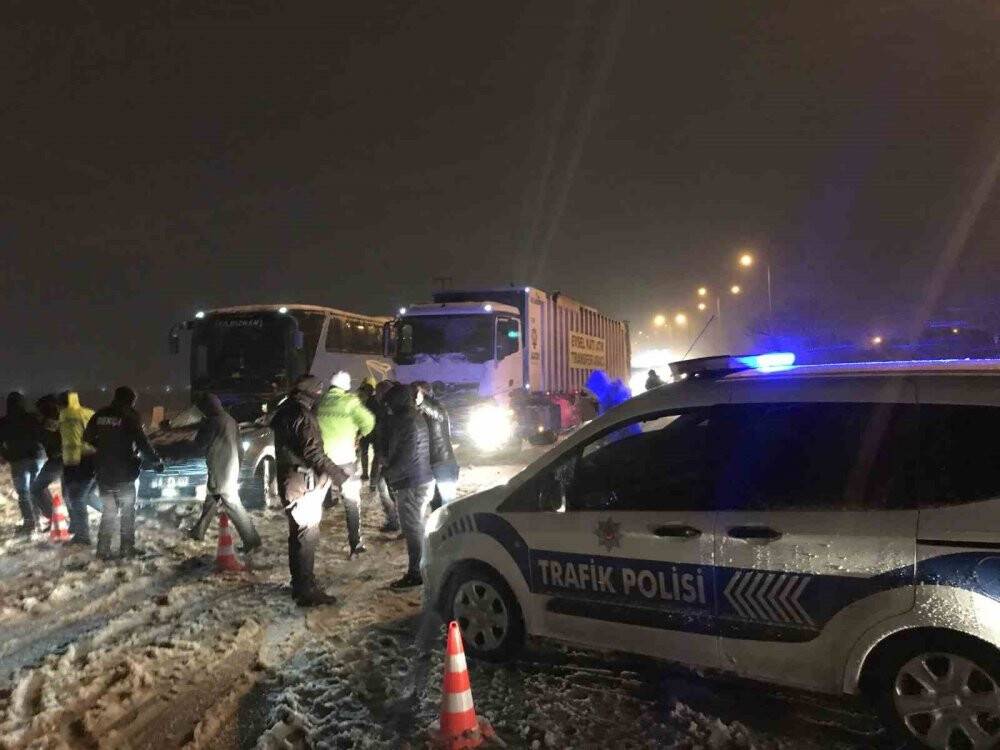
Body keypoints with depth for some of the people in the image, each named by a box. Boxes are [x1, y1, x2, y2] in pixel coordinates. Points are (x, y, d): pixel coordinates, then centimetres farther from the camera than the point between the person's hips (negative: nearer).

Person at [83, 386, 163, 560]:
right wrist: (156, 461, -5)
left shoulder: (99, 415, 5)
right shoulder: (129, 417, -10)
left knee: (108, 511, 13)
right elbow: (142, 442, -14)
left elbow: (87, 438, 14)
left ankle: (103, 549, 11)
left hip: (104, 473, 5)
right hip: (124, 473, -4)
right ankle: (127, 547, 9)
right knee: (127, 511, 9)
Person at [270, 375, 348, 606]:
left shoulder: (284, 413, 12)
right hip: (304, 483, -10)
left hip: (288, 481, 10)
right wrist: (340, 476, -21)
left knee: (297, 534, 18)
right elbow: (314, 454, -24)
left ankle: (299, 584, 29)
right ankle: (306, 590, -2)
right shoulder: (303, 416, -18)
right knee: (307, 536, -5)